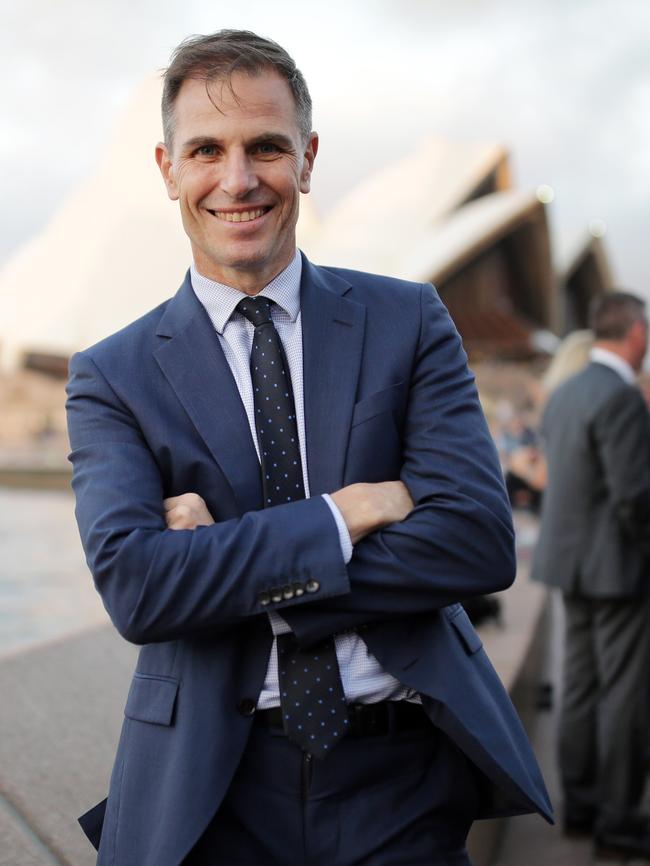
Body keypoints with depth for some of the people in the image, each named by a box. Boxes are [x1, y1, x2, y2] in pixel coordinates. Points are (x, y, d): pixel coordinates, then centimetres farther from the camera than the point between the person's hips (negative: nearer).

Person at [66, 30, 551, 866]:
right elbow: (134, 588, -15)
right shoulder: (112, 377, -1)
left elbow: (481, 542, -11)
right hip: (214, 794, 0)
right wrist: (345, 513, -17)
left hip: (404, 778, 1)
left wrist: (224, 563, -14)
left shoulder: (408, 321, 1)